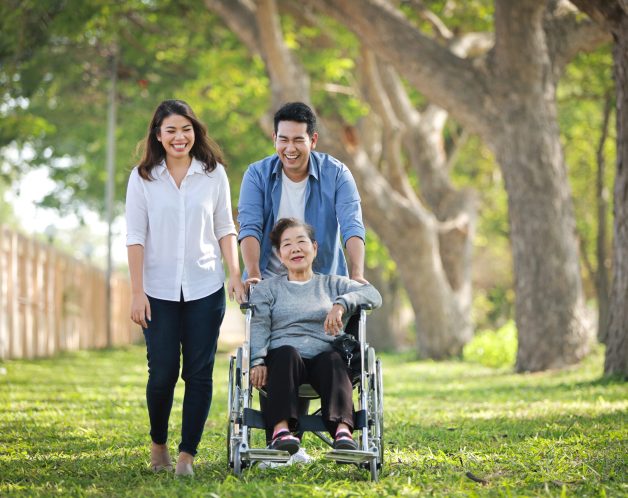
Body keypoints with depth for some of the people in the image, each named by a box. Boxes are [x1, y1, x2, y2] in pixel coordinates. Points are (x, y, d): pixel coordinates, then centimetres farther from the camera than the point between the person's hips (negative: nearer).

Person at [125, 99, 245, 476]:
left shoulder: (214, 173, 4)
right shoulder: (143, 177, 1)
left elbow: (225, 229, 8)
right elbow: (136, 236, 0)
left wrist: (235, 274, -4)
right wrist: (137, 293, -6)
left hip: (205, 289, 1)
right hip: (160, 290, -1)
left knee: (199, 373, -1)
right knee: (162, 372, -1)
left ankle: (188, 453, 7)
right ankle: (158, 444, 22)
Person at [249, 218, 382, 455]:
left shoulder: (332, 284, 24)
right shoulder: (267, 288, 23)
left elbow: (373, 295, 7)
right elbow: (258, 326, 6)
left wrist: (341, 304, -13)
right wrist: (257, 361, -14)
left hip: (323, 360, 1)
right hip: (282, 362, 0)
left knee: (333, 358, -34)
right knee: (287, 353, -35)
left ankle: (342, 430, -56)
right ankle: (281, 429, -53)